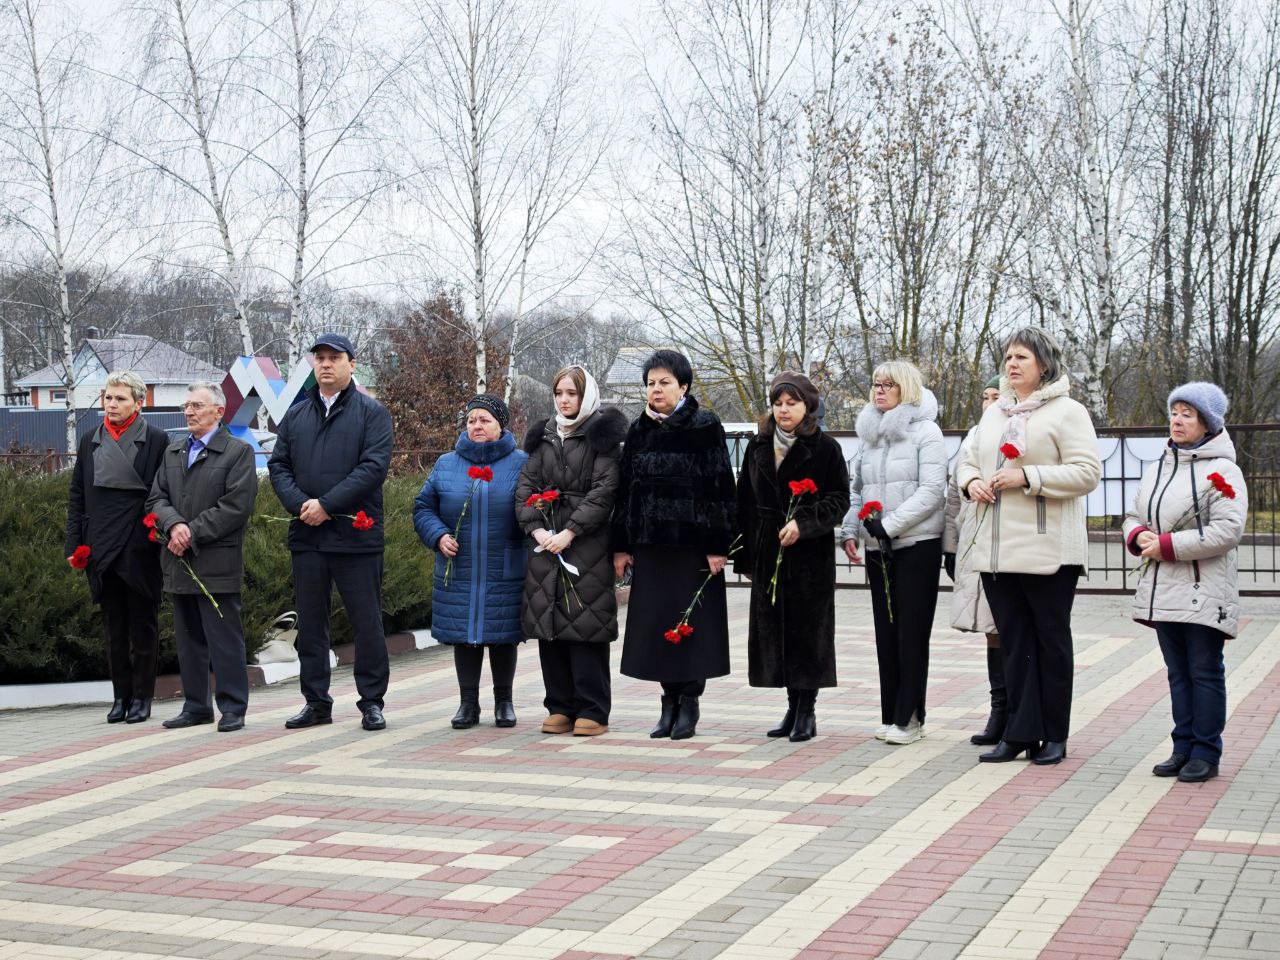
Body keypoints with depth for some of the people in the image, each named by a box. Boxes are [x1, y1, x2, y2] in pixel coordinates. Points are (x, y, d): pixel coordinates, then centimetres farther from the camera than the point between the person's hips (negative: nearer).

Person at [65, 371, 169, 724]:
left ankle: (142, 697, 12)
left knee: (143, 625, 4)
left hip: (140, 549, -4)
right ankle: (121, 696, 18)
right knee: (114, 627, 10)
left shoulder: (156, 440, -2)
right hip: (102, 549, 4)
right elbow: (77, 497, 12)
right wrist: (74, 545, 5)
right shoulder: (90, 441, 10)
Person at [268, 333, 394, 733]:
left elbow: (374, 466, -11)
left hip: (355, 535, -4)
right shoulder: (296, 414, 15)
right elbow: (278, 465, 10)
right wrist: (300, 504, -9)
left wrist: (326, 504, -17)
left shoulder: (371, 412, 0)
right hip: (306, 535, 5)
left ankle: (372, 703, 10)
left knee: (367, 624, 1)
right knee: (310, 623, 9)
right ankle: (316, 702, 18)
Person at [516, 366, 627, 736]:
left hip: (588, 543, -5)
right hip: (546, 543, 5)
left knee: (585, 623, -7)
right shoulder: (544, 436, 17)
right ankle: (560, 706, 12)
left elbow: (605, 490, -9)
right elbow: (526, 483, 11)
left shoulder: (602, 435, 1)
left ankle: (592, 711, -1)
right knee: (549, 623, 4)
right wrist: (535, 528, -5)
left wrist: (570, 532, -15)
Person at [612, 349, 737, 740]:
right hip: (650, 543, 5)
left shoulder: (705, 427, -4)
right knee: (655, 622, 5)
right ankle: (670, 702, 15)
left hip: (692, 542, -5)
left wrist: (718, 546, -13)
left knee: (690, 619, -1)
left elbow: (720, 487, -8)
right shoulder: (639, 430, 11)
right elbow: (626, 488, 12)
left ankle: (689, 704, 9)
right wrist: (621, 545, 7)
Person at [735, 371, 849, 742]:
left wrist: (804, 524, -20)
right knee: (776, 630, 6)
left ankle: (806, 711, 6)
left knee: (808, 631, -1)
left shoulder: (825, 448, -4)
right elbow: (745, 502, 11)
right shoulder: (757, 447, 10)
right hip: (768, 553, 5)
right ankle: (793, 709, 16)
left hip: (810, 553, -5)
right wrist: (745, 556, 9)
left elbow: (839, 499, -6)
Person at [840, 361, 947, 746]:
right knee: (886, 632, 8)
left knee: (912, 633, -3)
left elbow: (932, 491, -13)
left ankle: (909, 718, 2)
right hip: (878, 549, 6)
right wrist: (850, 531, 4)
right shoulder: (869, 434, 13)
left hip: (917, 545, -6)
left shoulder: (925, 431, -5)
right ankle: (891, 715, 14)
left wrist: (890, 525, -18)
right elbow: (858, 489, 18)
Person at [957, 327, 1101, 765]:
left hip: (1048, 551, -6)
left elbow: (1086, 473, -13)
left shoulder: (1067, 412, -5)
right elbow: (969, 459, 22)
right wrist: (970, 481, -2)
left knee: (1051, 641, 4)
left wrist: (1028, 477, -19)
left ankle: (1053, 736, 11)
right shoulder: (994, 413, 16)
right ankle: (1019, 733, 11)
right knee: (1013, 642, 7)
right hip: (997, 550, 6)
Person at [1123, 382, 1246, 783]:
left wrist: (1167, 545, -19)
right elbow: (1134, 517, 20)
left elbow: (1227, 530, -18)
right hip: (1162, 591, 7)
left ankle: (1206, 753, 5)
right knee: (1178, 672, 12)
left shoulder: (1222, 471, -8)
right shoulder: (1155, 470, 15)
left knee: (1205, 672, -1)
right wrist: (1139, 536, -5)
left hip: (1203, 593, -7)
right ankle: (1183, 748, 18)